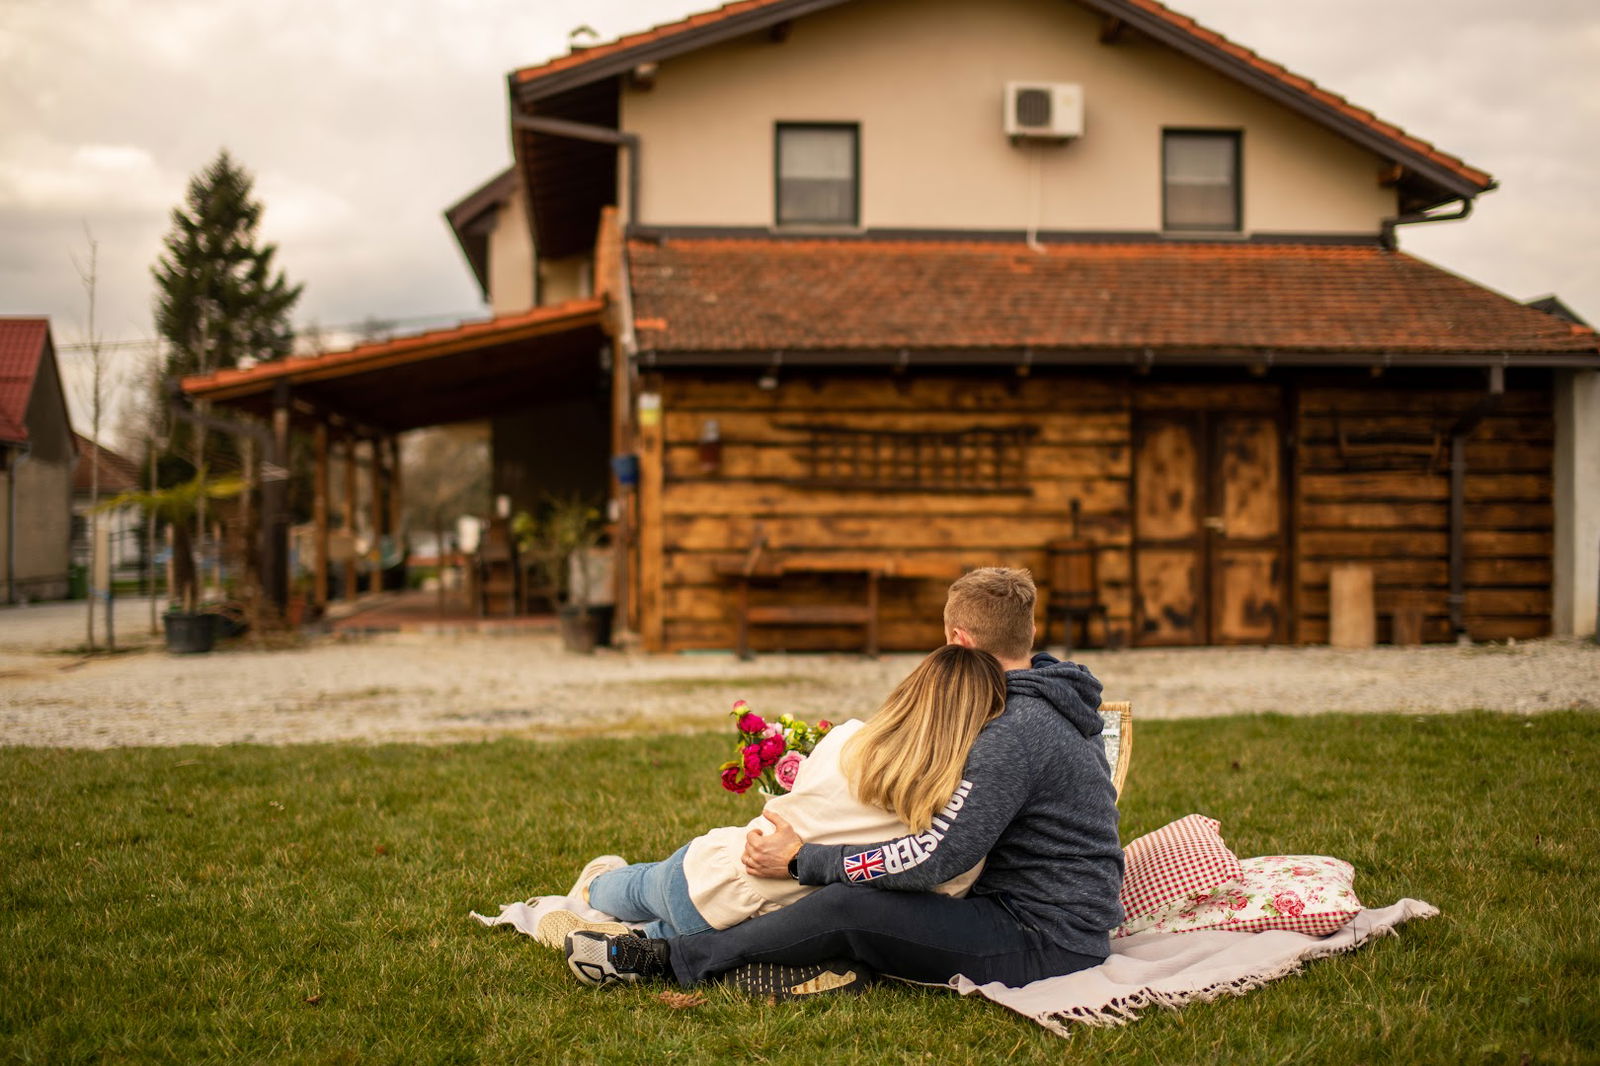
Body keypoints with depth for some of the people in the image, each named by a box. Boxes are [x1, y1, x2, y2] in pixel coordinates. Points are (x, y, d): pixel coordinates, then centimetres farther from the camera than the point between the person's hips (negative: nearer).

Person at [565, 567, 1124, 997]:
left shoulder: (1015, 733, -20)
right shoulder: (1045, 703, 14)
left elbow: (936, 857, -23)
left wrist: (802, 859, -16)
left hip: (1047, 942, -10)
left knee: (847, 906, -17)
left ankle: (669, 960, -9)